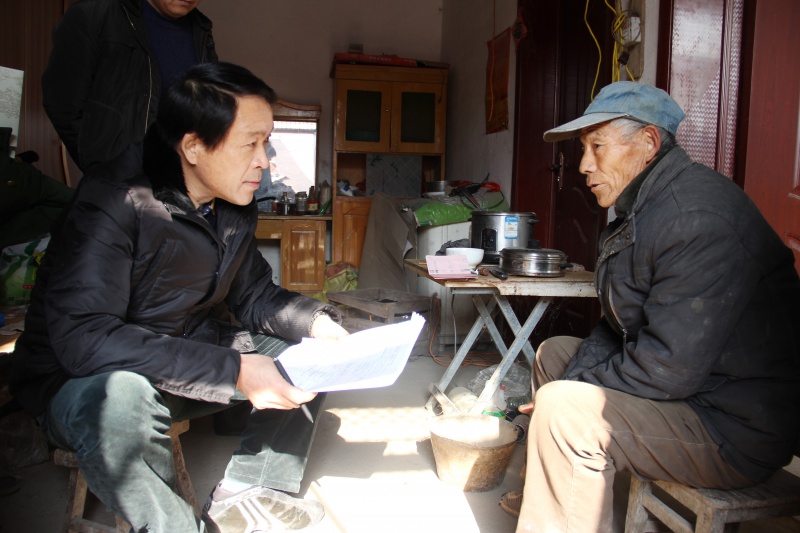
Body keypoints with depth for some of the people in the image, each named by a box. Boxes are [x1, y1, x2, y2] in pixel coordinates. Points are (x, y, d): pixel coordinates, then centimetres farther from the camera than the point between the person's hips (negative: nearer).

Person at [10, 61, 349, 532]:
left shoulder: (236, 212, -2)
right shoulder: (116, 204, -25)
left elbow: (254, 295, 8)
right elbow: (82, 338, -34)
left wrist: (317, 323, -13)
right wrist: (232, 371, -37)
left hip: (190, 358, 7)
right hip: (78, 382, -6)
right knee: (122, 397, -40)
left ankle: (247, 492, 2)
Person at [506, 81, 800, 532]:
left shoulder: (698, 219, -27)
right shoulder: (644, 207, 7)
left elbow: (671, 367, -30)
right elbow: (619, 324, 11)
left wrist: (573, 390, -16)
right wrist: (576, 378, -4)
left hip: (739, 428, -10)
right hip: (693, 387, 11)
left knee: (562, 410, -26)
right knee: (554, 351, 16)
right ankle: (547, 492, 27)